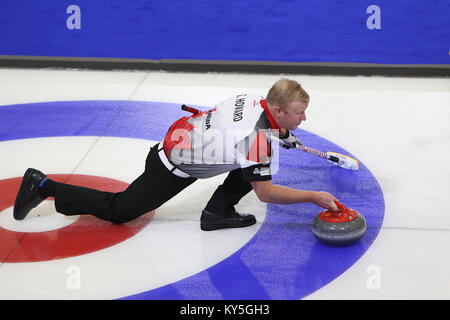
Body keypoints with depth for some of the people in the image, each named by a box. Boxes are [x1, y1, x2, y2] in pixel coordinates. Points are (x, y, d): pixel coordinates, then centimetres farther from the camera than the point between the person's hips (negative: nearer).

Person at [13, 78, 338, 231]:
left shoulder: (254, 100, -5)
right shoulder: (257, 138, -29)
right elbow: (265, 192, -23)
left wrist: (282, 133, 19)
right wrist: (314, 197, -20)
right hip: (171, 171, -8)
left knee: (251, 162, 3)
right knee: (117, 210, 8)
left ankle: (219, 210, 8)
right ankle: (44, 186, 15)